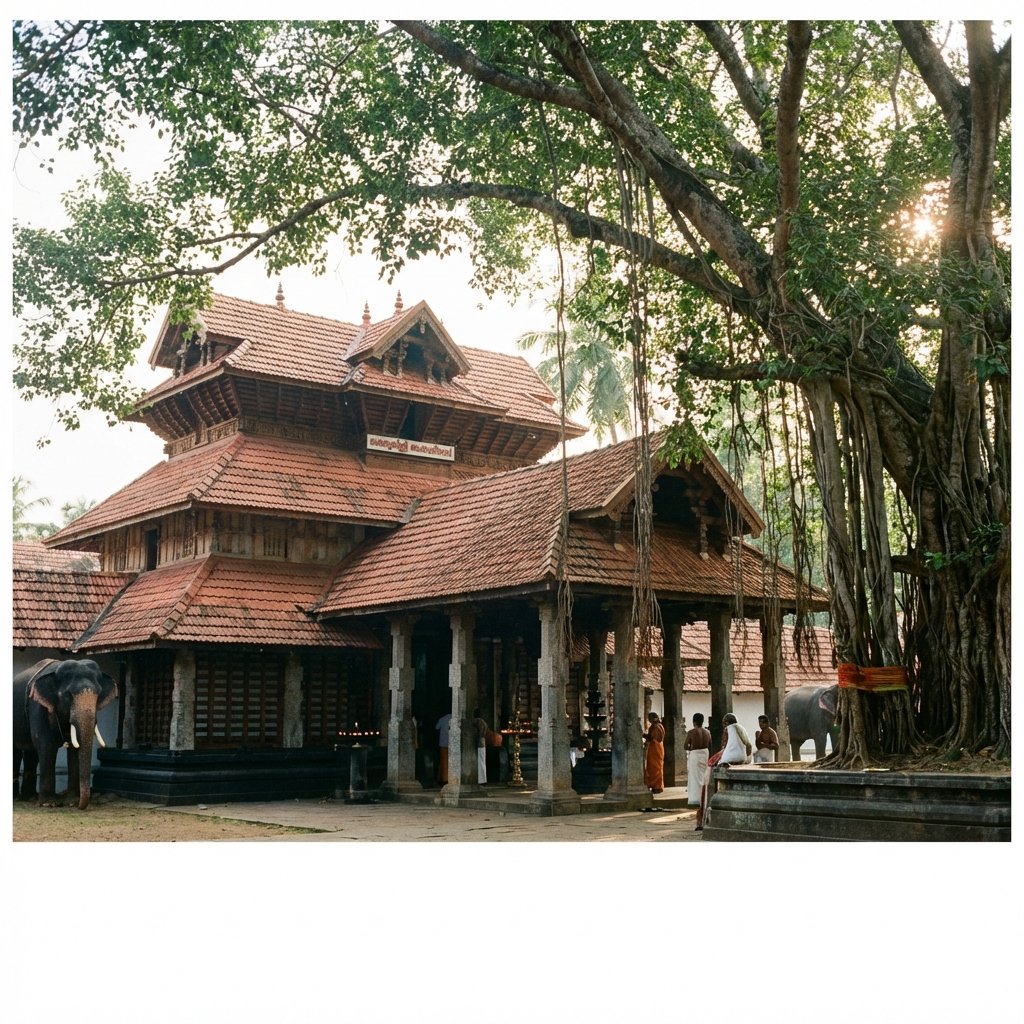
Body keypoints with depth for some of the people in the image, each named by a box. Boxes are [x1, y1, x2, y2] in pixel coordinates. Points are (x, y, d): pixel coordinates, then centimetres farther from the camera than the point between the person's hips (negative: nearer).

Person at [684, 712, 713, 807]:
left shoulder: (691, 732, -14)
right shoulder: (707, 732, 2)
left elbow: (685, 746, -10)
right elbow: (710, 747, 8)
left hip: (694, 756, -5)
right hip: (705, 755, 5)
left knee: (695, 778, 3)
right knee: (704, 777, 15)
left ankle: (695, 800, 1)